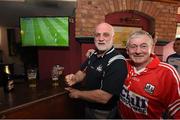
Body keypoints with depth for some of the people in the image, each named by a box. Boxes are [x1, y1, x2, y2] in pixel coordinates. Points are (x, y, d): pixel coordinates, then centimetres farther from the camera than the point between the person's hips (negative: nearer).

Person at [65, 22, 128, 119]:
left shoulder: (117, 62, -27)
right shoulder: (93, 55, -2)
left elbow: (103, 97, -31)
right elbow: (83, 71, 10)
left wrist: (78, 93, -18)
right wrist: (75, 78, -12)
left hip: (103, 113, -6)